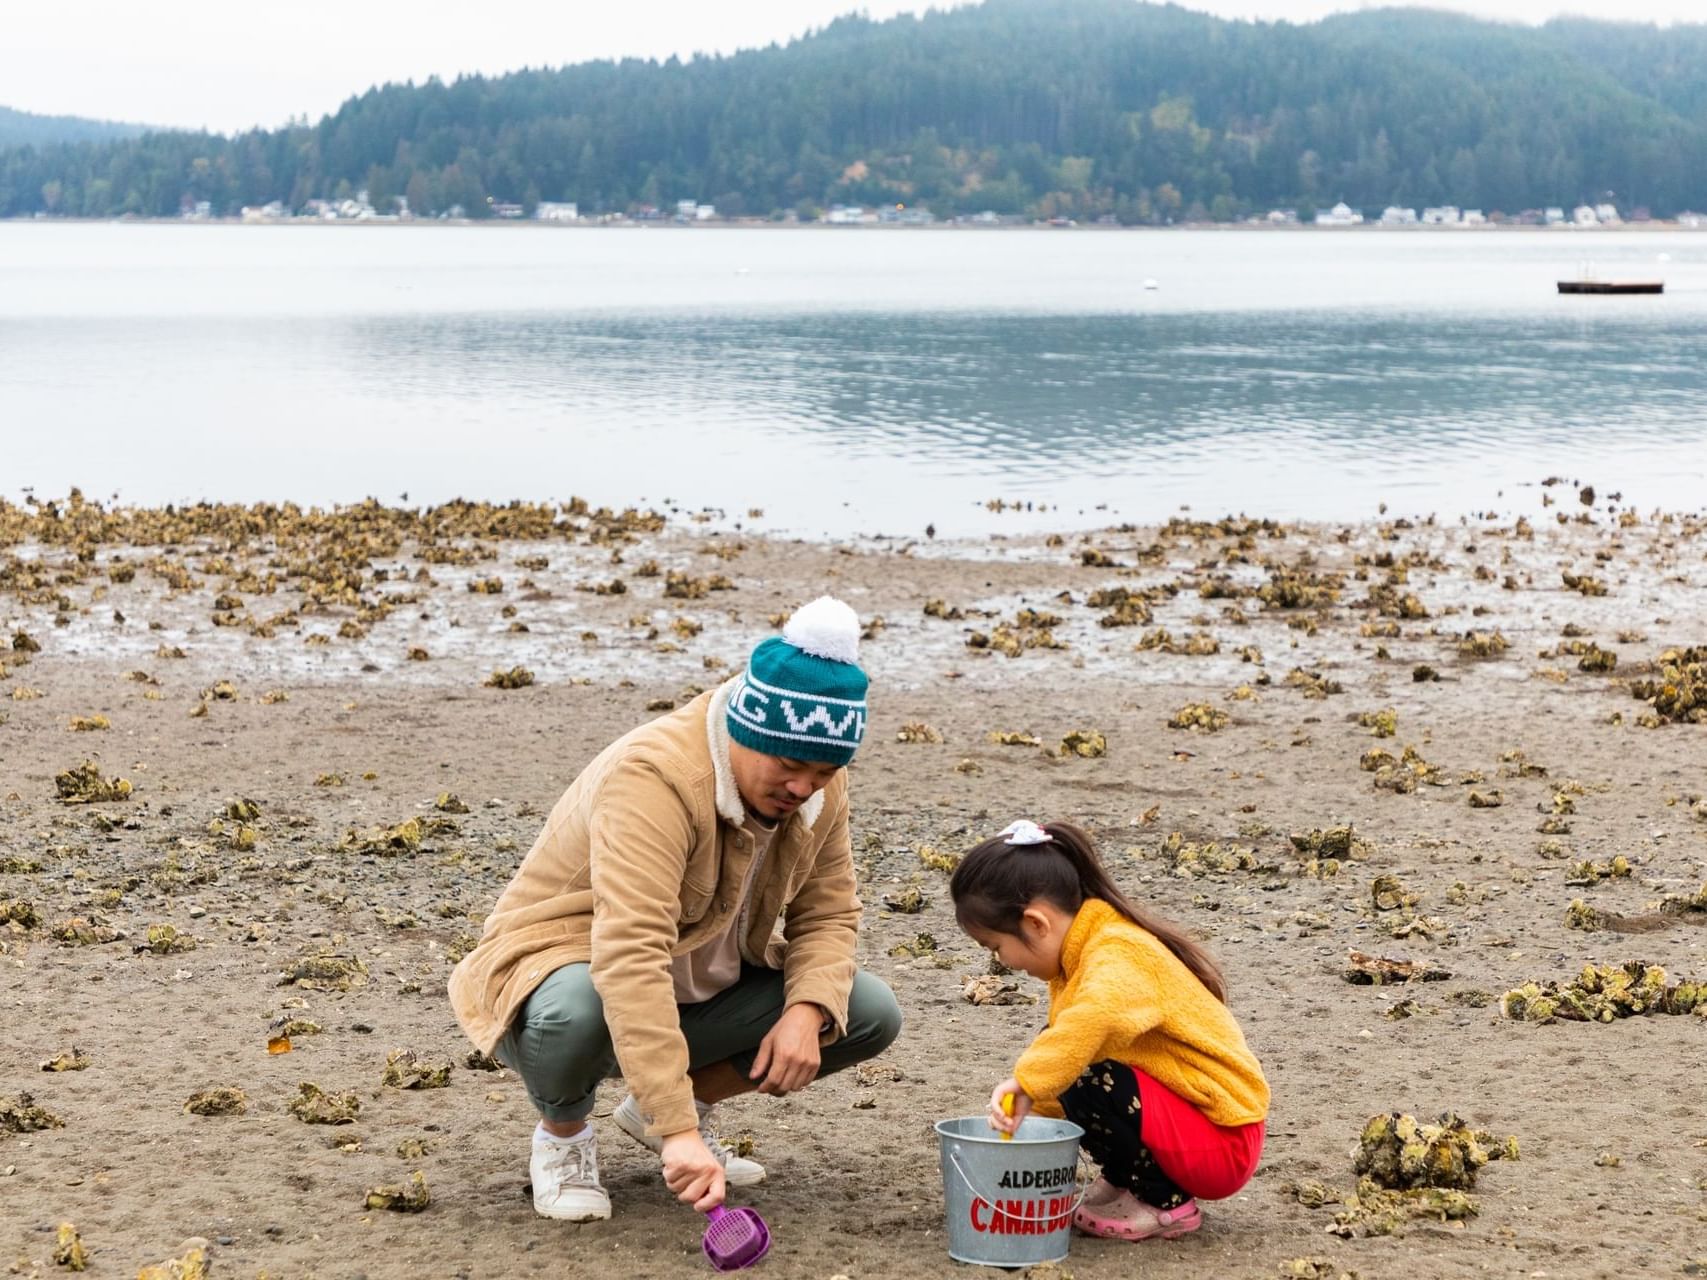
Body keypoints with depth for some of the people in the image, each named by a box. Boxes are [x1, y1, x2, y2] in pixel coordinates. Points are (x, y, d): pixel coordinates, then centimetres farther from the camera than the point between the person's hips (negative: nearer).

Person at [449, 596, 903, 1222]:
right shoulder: (652, 778, -33)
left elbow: (828, 914, 1)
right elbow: (629, 960, -43)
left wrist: (807, 1012, -22)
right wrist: (679, 1133, -49)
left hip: (699, 994, 7)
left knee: (872, 1012, -9)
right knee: (579, 1009, -42)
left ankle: (653, 1110, 7)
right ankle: (562, 1133, -5)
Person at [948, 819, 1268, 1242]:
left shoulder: (1118, 956, -24)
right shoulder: (1086, 950, 6)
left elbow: (1098, 1013, -48)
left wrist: (1028, 1082, -49)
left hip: (1223, 1142, -9)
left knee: (1086, 1083, -27)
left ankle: (1164, 1204, -8)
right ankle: (1126, 1182, 12)